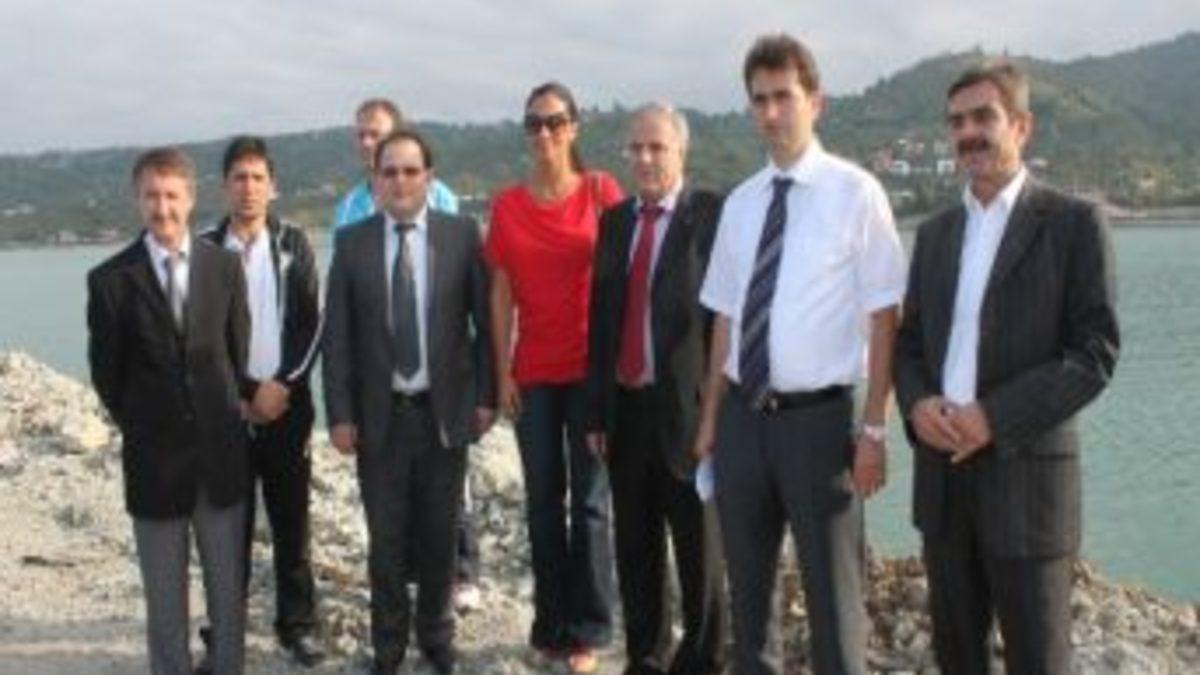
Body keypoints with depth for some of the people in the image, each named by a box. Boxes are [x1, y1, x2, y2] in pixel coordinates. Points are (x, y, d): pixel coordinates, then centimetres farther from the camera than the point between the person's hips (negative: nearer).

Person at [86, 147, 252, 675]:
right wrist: (140, 428, 5)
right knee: (164, 594, 9)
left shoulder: (224, 265, 1)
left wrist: (234, 407, 5)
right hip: (155, 455, -2)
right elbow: (106, 373, 0)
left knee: (229, 585, 11)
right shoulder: (111, 279, -6)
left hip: (221, 450, 2)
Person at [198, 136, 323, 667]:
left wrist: (282, 385, -10)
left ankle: (297, 624, 16)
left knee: (291, 521, 5)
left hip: (285, 403, 1)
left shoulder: (293, 244, 5)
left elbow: (310, 323, 0)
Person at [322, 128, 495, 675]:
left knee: (440, 536, 11)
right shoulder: (351, 242, 0)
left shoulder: (461, 235, -2)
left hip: (445, 410, 0)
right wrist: (340, 413, -4)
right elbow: (337, 334, 0)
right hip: (379, 414, 0)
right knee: (386, 541, 7)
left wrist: (485, 395, -2)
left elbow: (484, 320, 1)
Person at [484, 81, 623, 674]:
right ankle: (549, 627, 16)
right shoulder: (507, 205, 4)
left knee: (590, 501, 0)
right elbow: (501, 293, 5)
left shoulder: (601, 191, -2)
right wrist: (501, 373, 0)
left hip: (591, 369, -2)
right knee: (543, 501, 7)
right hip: (532, 374, 2)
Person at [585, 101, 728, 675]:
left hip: (686, 407, -5)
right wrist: (596, 410, 9)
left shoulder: (713, 215, -7)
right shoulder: (614, 220, 12)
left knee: (697, 546, 7)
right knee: (635, 546, 13)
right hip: (626, 407, 5)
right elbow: (601, 318, 12)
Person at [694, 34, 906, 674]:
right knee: (747, 583, 17)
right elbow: (726, 320, 11)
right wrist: (710, 419, 11)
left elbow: (882, 319, -8)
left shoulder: (855, 193, -8)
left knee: (833, 590, 6)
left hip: (818, 417, -5)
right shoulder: (740, 203, 7)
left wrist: (873, 429, -11)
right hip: (744, 416, 5)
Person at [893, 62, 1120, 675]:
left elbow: (1095, 351, -10)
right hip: (942, 472, 5)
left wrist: (995, 417, -19)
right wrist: (916, 403, -6)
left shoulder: (1073, 222, -4)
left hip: (1026, 473, -5)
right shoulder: (935, 233, 14)